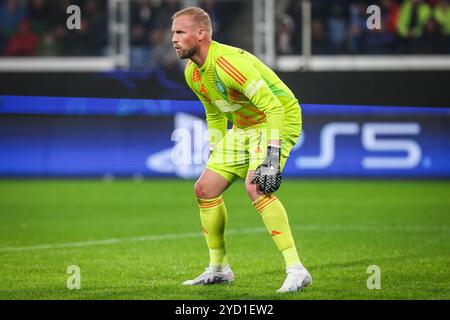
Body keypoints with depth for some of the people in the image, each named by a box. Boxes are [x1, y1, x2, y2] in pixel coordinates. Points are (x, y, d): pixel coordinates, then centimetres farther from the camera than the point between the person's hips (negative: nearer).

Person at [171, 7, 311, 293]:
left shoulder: (227, 62, -29)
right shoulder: (192, 73, 1)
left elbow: (274, 107, -31)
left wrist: (272, 156, -36)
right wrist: (214, 155, 16)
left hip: (279, 119, -9)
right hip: (242, 127, 9)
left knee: (256, 187, -30)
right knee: (205, 189, 4)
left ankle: (297, 271, -27)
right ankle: (219, 268, 21)